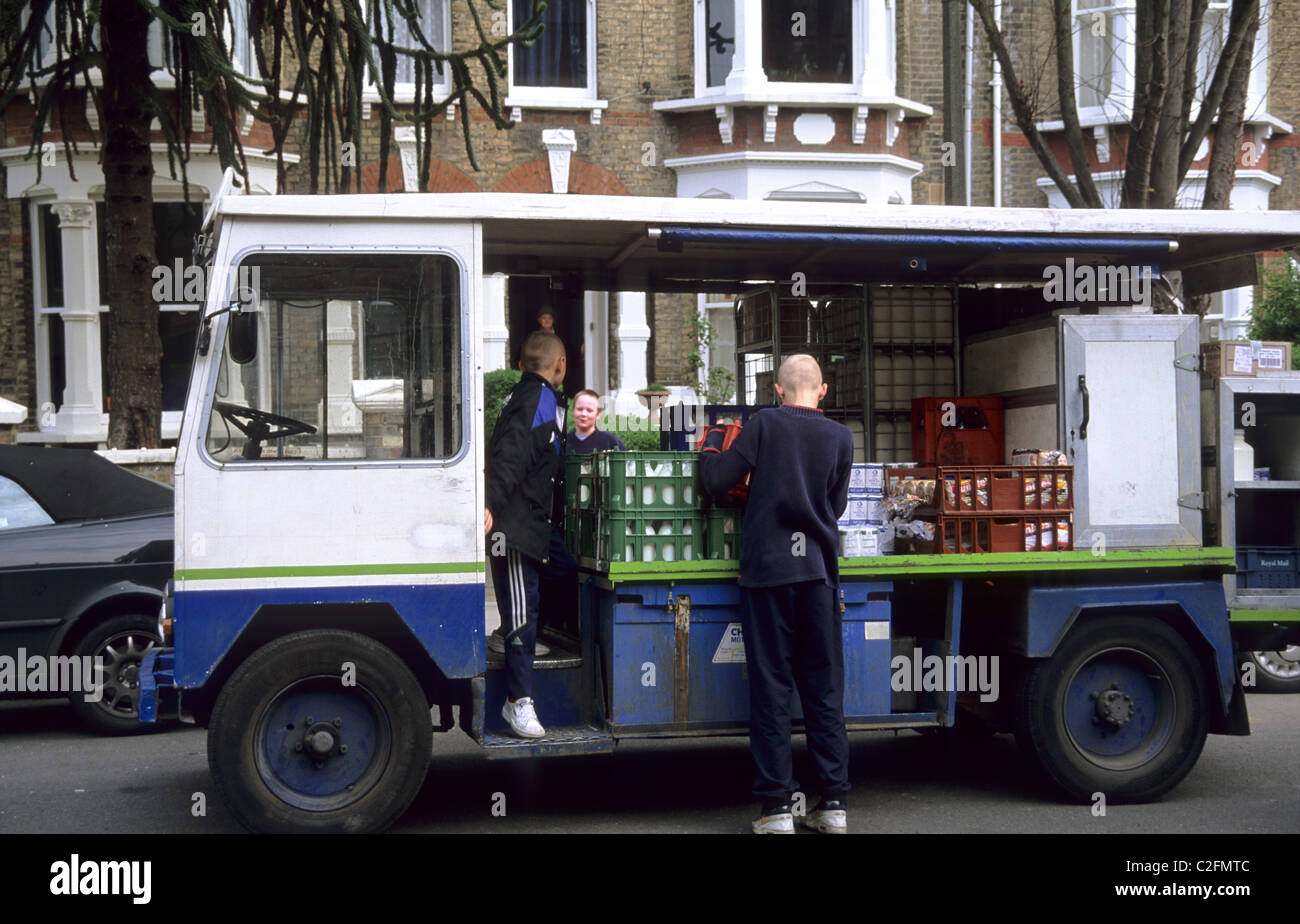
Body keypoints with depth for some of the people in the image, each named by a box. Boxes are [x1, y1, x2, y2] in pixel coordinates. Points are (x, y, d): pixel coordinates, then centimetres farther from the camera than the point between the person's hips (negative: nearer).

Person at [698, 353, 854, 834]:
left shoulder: (765, 424, -4)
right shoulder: (840, 437, 4)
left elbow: (715, 481, -3)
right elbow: (837, 505, 13)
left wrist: (712, 442, 16)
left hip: (767, 569, -2)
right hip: (819, 569, 2)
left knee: (771, 690, 2)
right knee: (824, 689, 9)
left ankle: (777, 806, 4)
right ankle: (833, 803, 11)